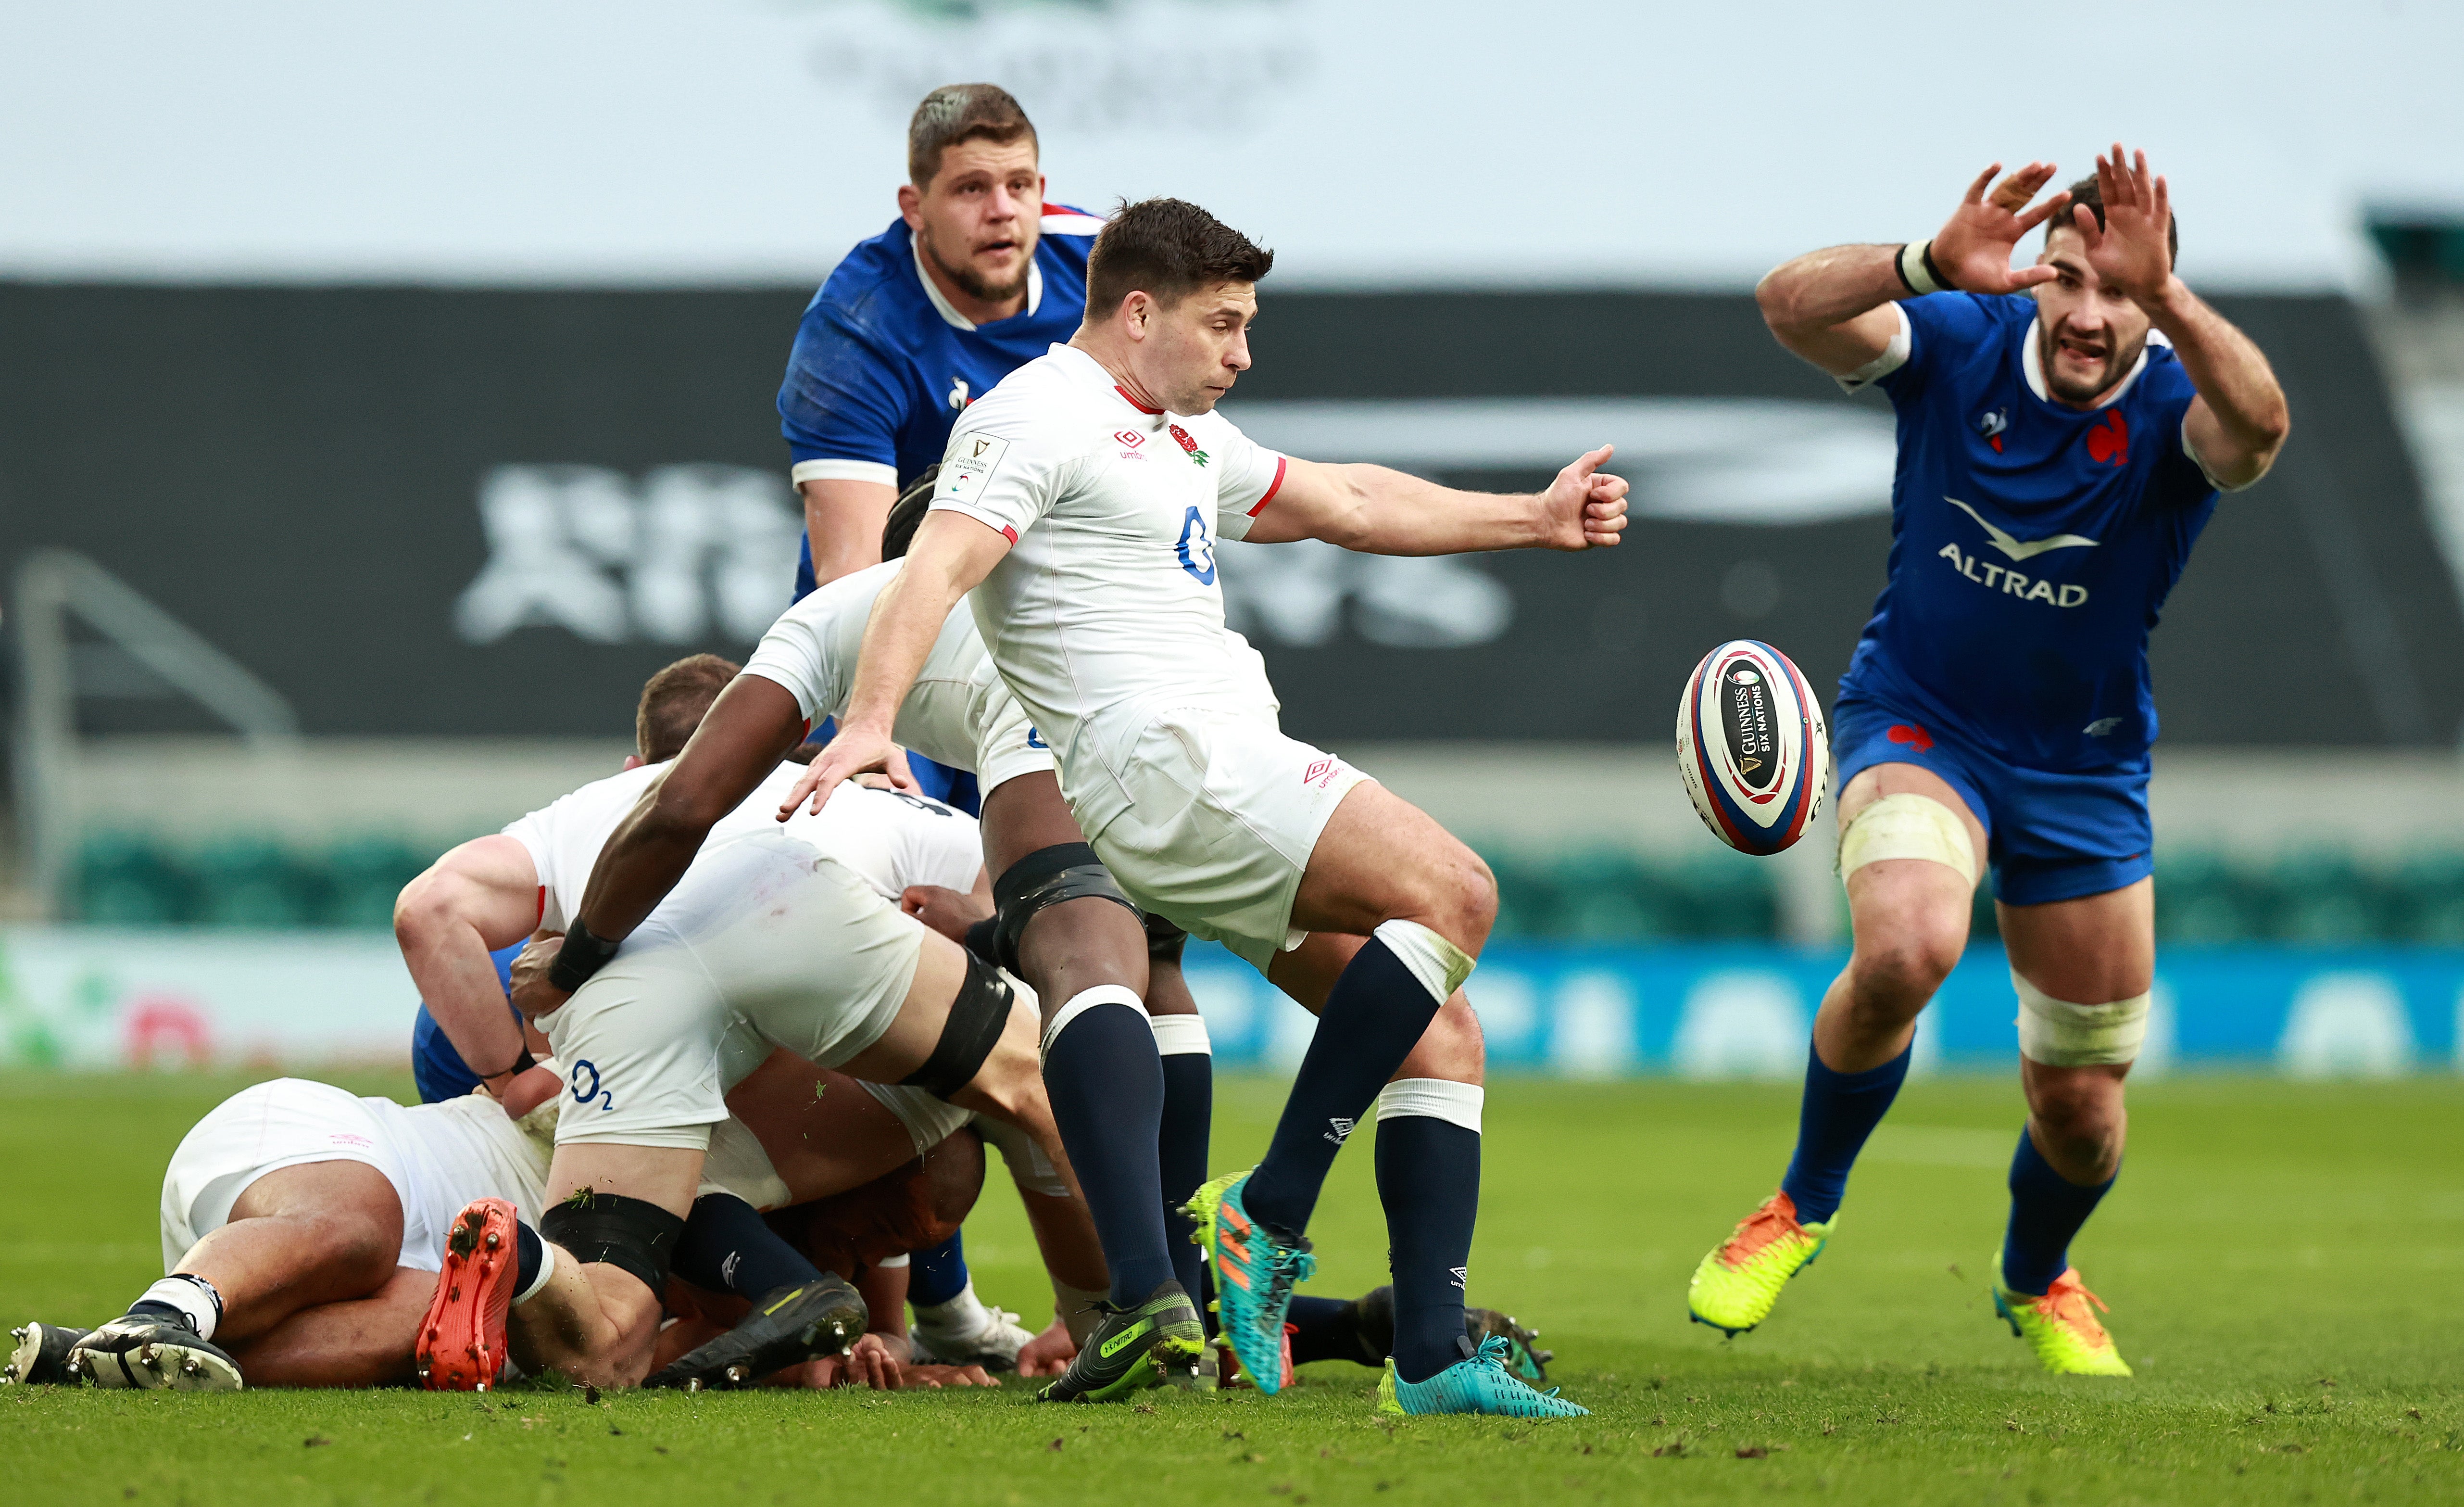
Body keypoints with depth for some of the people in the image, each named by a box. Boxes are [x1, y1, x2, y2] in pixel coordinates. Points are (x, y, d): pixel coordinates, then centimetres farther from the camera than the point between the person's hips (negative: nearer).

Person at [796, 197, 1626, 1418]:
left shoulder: (1183, 435, 27)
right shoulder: (1042, 416, -4)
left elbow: (1345, 504, 40)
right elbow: (940, 565, -18)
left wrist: (1533, 519, 42)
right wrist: (870, 721, -33)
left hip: (1231, 761, 10)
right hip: (1153, 756, -10)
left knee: (1435, 1029, 1)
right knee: (1451, 893, -23)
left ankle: (1430, 1356, -4)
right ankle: (1270, 1214, -20)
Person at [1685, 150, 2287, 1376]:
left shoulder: (2172, 406, -18)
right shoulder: (1960, 344, -15)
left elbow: (2257, 423, -42)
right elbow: (1791, 306, -32)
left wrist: (2163, 294, -58)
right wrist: (1933, 263, -50)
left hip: (2083, 770, 1)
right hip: (1916, 722, -1)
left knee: (2081, 1112, 8)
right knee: (1905, 950, -33)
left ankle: (2037, 1280, 44)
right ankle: (1805, 1205, -6)